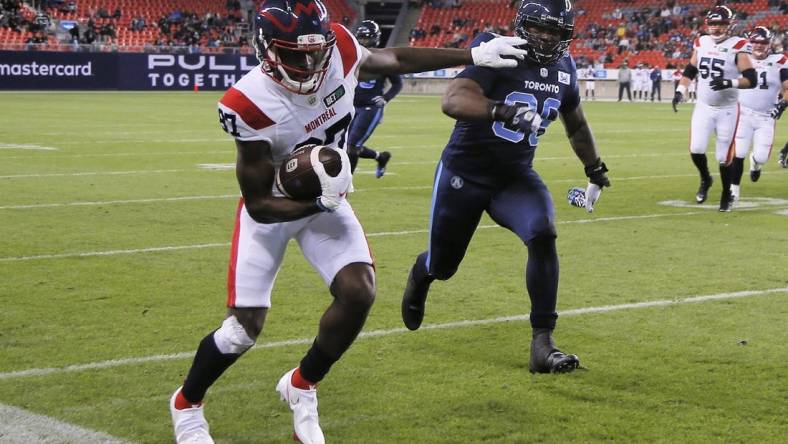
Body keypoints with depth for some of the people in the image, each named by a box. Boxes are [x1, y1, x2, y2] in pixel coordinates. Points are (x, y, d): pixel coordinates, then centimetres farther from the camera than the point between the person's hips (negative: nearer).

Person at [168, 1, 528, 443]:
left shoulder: (339, 49, -22)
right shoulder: (250, 105, -34)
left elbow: (394, 60, 1)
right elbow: (260, 205, -25)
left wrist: (474, 55, 4)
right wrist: (321, 201, -37)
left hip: (326, 200, 4)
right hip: (272, 209, -4)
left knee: (359, 293, -13)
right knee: (246, 326, -5)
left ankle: (301, 386, 14)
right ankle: (186, 404, 24)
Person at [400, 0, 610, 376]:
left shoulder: (563, 69, 1)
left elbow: (576, 123, 21)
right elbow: (452, 101, -35)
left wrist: (595, 169, 27)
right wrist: (501, 110, -50)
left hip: (516, 177, 4)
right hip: (464, 174, -4)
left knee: (543, 236, -25)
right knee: (442, 266, 11)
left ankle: (542, 344, -21)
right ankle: (420, 275, 52)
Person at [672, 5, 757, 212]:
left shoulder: (737, 47, -13)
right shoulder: (701, 43, 3)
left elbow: (752, 80, -18)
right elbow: (690, 70, 17)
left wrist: (729, 83, -32)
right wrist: (680, 91, 7)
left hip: (727, 110, -4)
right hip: (703, 107, 4)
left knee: (724, 157, 2)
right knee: (696, 150, -5)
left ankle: (726, 195, 22)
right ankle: (705, 180, 25)